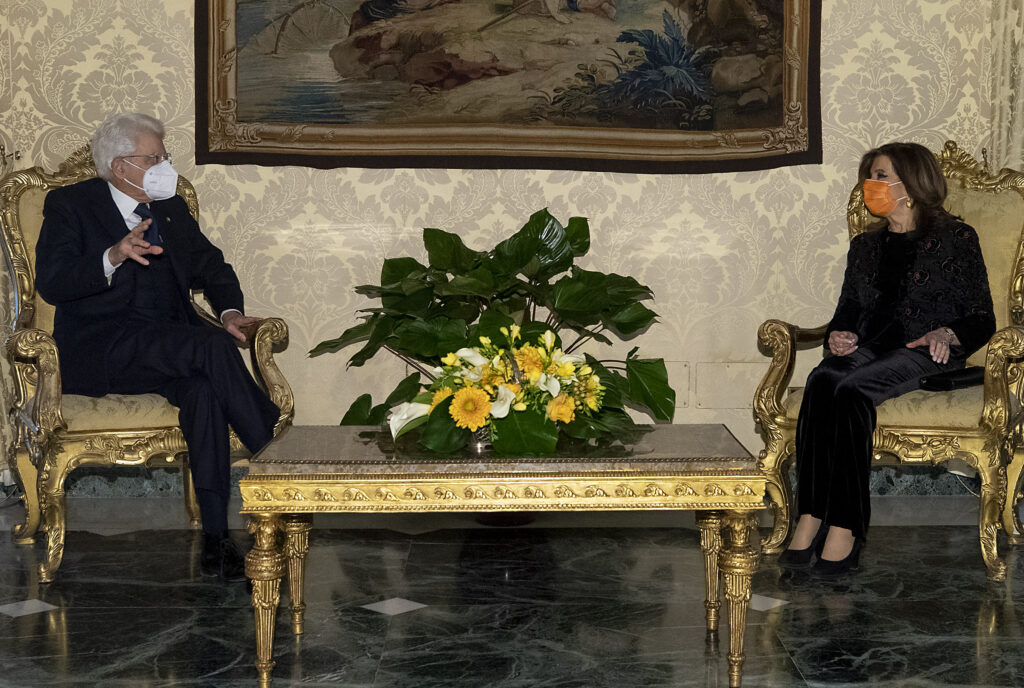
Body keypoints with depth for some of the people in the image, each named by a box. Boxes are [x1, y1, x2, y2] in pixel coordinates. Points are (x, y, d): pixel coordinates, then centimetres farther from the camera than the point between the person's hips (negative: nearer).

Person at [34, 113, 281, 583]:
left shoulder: (172, 208, 21)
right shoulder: (70, 205, 3)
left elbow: (210, 264, 24)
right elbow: (50, 283, -10)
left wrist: (229, 311, 1)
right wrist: (113, 257, -28)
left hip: (171, 344, 5)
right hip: (103, 350, -4)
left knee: (202, 388, -32)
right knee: (213, 349, -32)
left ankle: (215, 535, -34)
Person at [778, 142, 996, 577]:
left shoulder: (955, 238, 8)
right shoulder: (865, 246, 25)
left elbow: (981, 319, 5)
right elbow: (847, 312, 24)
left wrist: (946, 334, -16)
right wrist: (837, 336, 1)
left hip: (926, 356, -4)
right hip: (869, 350, 4)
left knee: (846, 385, -35)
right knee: (822, 380, -33)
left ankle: (844, 529, -37)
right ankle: (811, 519, -40)